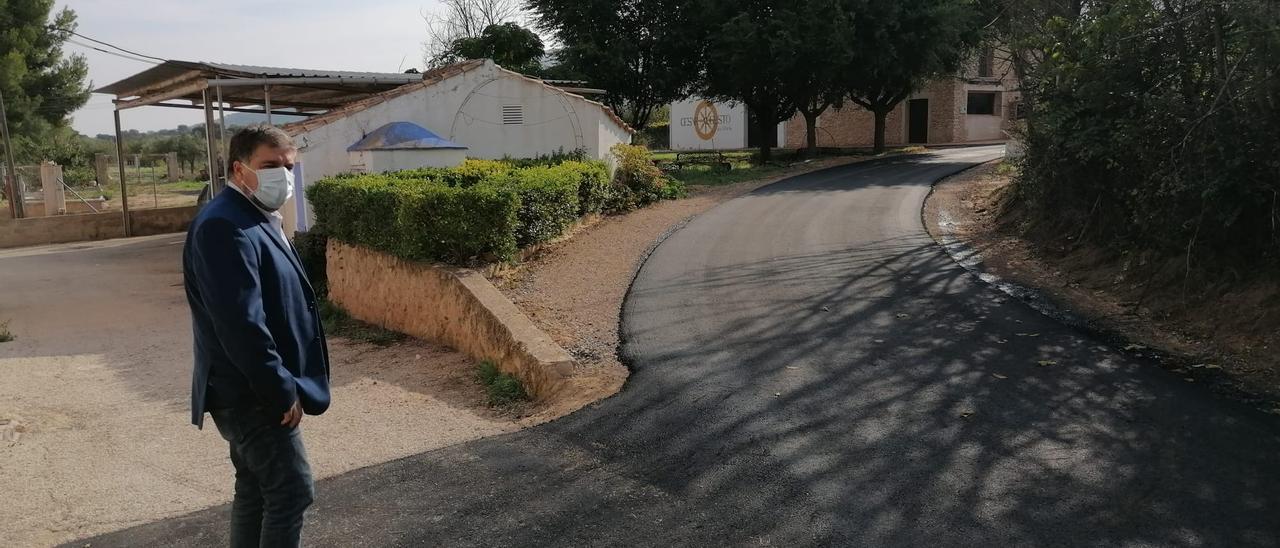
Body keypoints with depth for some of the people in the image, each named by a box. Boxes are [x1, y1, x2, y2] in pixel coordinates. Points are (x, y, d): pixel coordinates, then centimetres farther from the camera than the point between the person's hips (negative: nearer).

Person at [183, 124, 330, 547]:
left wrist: (281, 386, 19)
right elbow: (241, 323, -27)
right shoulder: (225, 228, -21)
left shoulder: (260, 219, 14)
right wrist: (282, 391, -22)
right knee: (291, 491, -4)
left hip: (255, 389, 10)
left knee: (256, 489, 18)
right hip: (249, 393, -10)